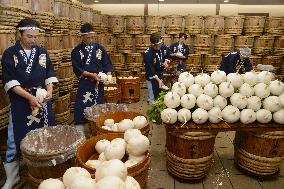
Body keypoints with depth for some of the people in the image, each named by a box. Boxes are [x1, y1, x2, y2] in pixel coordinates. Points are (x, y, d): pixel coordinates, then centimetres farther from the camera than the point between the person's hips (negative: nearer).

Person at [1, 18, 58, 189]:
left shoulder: (42, 52, 6)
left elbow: (50, 73, 7)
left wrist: (49, 89, -12)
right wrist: (29, 96, -20)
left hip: (43, 100, 3)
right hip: (20, 103, -2)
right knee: (15, 140, 3)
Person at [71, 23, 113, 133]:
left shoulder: (100, 48, 6)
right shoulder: (77, 51, -2)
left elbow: (107, 63, 6)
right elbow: (77, 69, -8)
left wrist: (108, 74, -13)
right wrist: (91, 75, -19)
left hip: (99, 84, 3)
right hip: (84, 84, -2)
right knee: (82, 108, -5)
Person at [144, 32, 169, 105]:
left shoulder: (161, 49, -4)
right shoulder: (148, 53, -26)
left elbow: (165, 56, 17)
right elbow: (150, 69, -29)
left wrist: (165, 62, -6)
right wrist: (158, 80, -36)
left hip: (160, 75, 7)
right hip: (152, 78, -7)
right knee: (153, 97, 0)